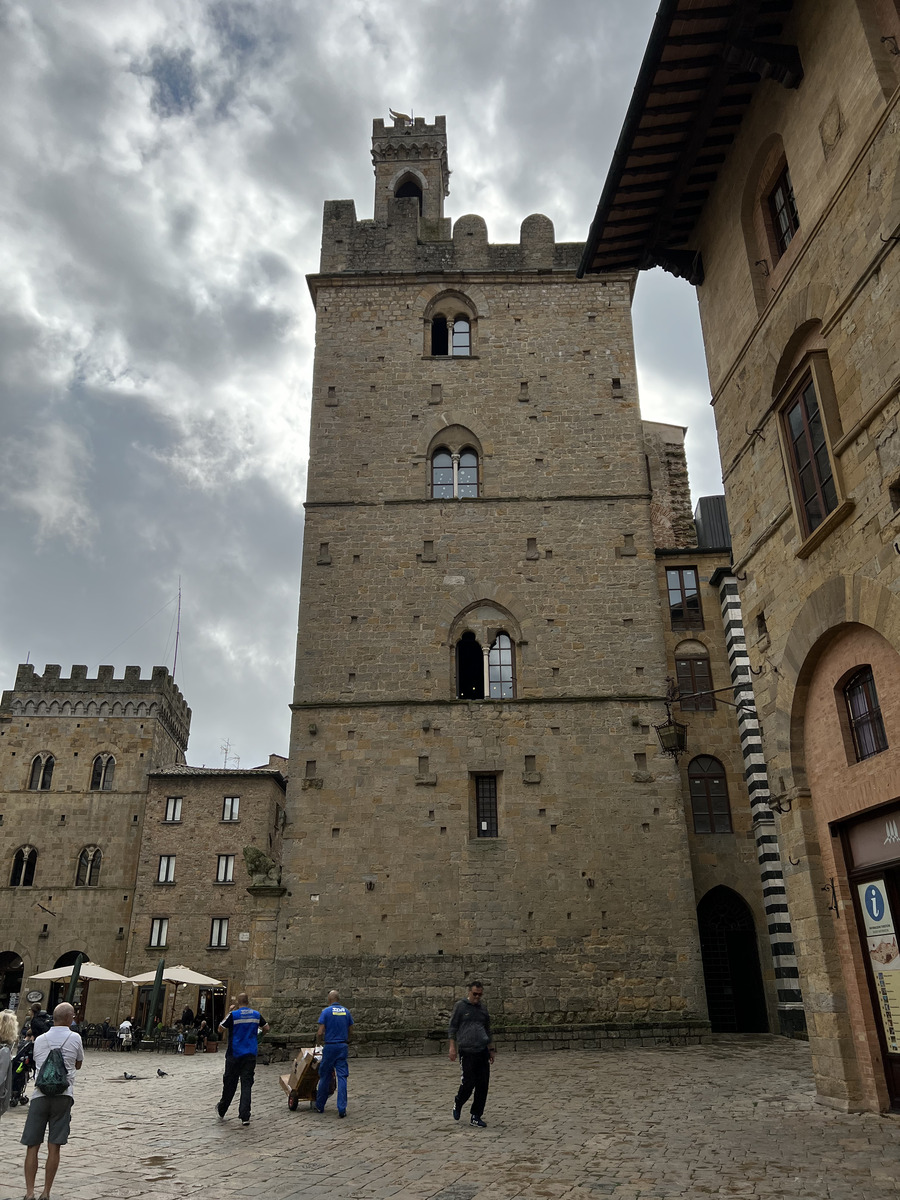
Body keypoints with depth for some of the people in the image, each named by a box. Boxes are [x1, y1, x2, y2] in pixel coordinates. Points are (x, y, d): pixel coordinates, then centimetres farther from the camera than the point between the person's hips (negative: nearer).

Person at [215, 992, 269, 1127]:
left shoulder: (233, 1015, -10)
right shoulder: (256, 1015, 1)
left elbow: (220, 1030, -1)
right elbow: (266, 1028, 13)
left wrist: (228, 1013, 4)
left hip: (234, 1054, -2)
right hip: (250, 1055, 2)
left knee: (230, 1084, 12)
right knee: (247, 1085, 3)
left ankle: (221, 1111, 28)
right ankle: (245, 1117, -3)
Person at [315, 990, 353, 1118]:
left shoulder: (326, 1011, -6)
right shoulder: (346, 1011, 6)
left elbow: (320, 1032, -10)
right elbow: (350, 1030, 9)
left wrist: (319, 1040, 9)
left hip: (330, 1046, -2)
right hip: (343, 1047, 2)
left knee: (325, 1077, 12)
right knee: (342, 1077, 2)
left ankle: (320, 1106, 24)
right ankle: (342, 1109, -5)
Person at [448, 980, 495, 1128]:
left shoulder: (483, 1008, 13)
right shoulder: (461, 1006, -1)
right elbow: (452, 1028, 0)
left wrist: (491, 1049, 20)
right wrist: (452, 1047, -8)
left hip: (483, 1051, 5)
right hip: (466, 1051, -5)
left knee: (483, 1085, 2)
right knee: (468, 1083, -5)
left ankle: (476, 1116, 14)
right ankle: (458, 1104, 24)